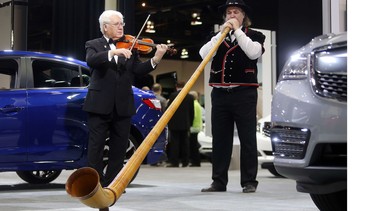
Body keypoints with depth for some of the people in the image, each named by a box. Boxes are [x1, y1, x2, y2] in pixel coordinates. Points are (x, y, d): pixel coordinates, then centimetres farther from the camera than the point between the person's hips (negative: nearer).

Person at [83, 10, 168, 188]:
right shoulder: (94, 45, 4)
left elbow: (137, 70, -1)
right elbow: (91, 60, -18)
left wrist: (155, 60, -18)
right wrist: (113, 52, -32)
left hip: (122, 106, 3)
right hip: (100, 104, -3)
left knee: (119, 147, 7)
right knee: (96, 146, -1)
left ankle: (112, 184, 15)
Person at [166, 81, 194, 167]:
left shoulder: (173, 95, -8)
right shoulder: (190, 97, 3)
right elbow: (192, 112, 7)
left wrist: (168, 121, 7)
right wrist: (190, 123, 16)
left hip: (174, 124, -4)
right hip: (185, 124, 4)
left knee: (174, 142, -1)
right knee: (184, 142, 8)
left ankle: (174, 162, -4)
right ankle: (185, 162, 9)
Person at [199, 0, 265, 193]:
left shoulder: (254, 35, 8)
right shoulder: (217, 37, 16)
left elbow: (253, 53, -13)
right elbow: (203, 54, -1)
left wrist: (238, 30, -8)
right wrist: (222, 33, -5)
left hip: (244, 93, -3)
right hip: (220, 93, 3)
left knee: (247, 139, -1)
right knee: (220, 139, 4)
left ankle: (249, 182, 3)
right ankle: (219, 181, 9)